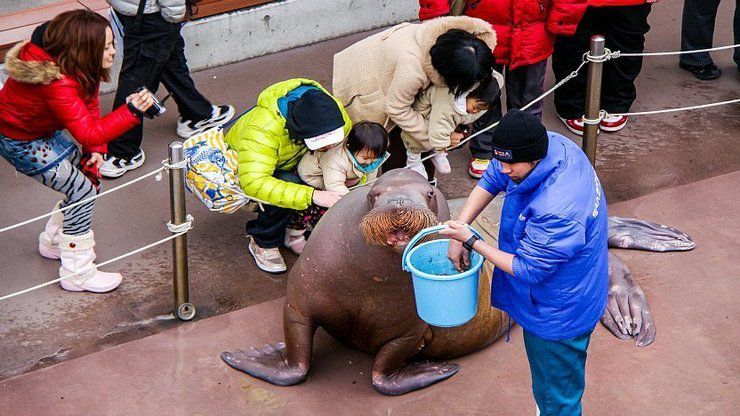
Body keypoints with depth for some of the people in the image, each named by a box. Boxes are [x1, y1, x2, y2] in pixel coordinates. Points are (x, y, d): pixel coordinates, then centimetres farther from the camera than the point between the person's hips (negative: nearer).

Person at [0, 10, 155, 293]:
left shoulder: (81, 68, -11)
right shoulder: (56, 82, -39)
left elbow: (90, 106, 1)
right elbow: (89, 134, -40)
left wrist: (96, 150, -9)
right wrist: (131, 111, -47)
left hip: (43, 130, 9)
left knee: (88, 176, 12)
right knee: (83, 190, -9)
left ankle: (53, 242, 32)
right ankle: (77, 274, 2)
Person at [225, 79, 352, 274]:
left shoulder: (333, 111, -27)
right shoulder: (262, 129, -45)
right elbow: (253, 183, -54)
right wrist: (311, 196, -59)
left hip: (292, 165, 6)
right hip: (246, 166, -6)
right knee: (285, 187, -36)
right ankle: (263, 243, -11)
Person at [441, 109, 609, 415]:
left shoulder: (557, 212, -41)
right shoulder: (551, 144, -15)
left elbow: (526, 270, -27)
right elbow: (491, 179, 1)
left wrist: (470, 241, -19)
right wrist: (458, 232, -6)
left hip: (557, 317, -9)